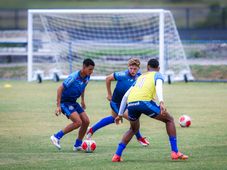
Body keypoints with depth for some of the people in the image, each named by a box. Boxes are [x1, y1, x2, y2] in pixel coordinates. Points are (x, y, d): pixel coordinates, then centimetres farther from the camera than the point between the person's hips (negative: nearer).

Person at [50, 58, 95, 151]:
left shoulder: (87, 77, -3)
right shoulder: (74, 77, -26)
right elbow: (60, 89, -23)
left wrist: (82, 100, 24)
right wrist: (58, 106, -25)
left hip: (73, 102, 8)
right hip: (65, 101, -8)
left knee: (86, 121, 1)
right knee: (78, 122, -21)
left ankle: (77, 145, 14)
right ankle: (56, 137, -9)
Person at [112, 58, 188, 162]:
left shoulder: (140, 77, 36)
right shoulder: (157, 75, 21)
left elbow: (125, 96, 34)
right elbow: (158, 87, -4)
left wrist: (120, 114, 38)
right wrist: (161, 102, -20)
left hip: (131, 103, 5)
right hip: (144, 102, -5)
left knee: (134, 129, 31)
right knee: (169, 119, 14)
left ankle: (117, 155, 19)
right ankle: (175, 152, 5)